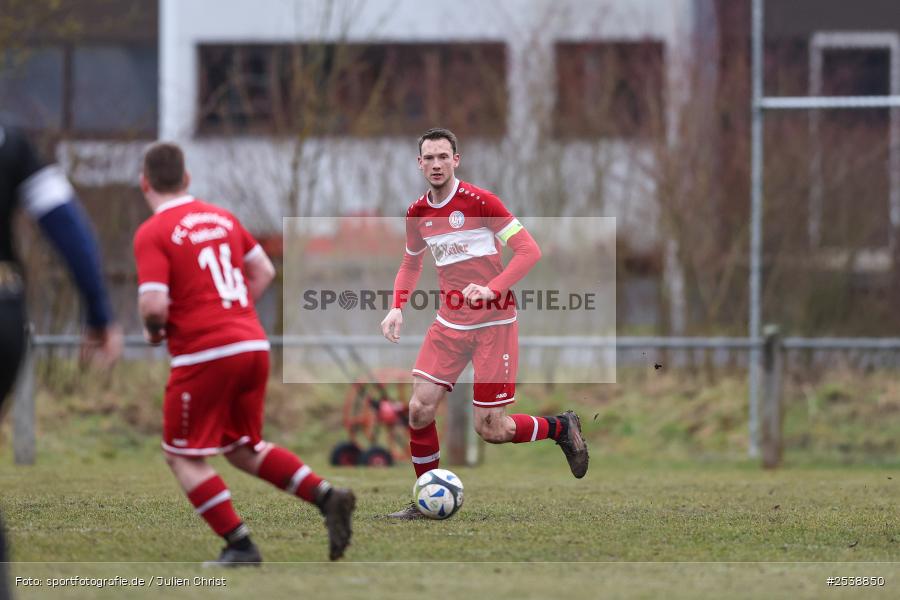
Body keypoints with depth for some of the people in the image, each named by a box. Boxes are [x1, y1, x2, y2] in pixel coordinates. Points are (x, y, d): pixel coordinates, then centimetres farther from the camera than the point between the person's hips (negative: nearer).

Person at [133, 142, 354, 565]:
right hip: (254, 345, 7)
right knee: (243, 448, 21)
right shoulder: (222, 218, 14)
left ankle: (240, 546, -2)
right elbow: (264, 271, 19)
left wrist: (153, 329, 3)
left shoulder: (152, 234, -8)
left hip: (205, 355, -7)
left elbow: (154, 304, -18)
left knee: (181, 455, 7)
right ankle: (326, 496, 4)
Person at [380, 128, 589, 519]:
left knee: (490, 429, -7)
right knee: (419, 410, -7)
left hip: (493, 323, -5)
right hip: (449, 323, 5)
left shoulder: (478, 201, -12)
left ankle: (561, 427, 20)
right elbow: (411, 264, 24)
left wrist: (492, 288, -26)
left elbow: (529, 250, -13)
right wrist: (398, 307, 5)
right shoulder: (417, 214, 7)